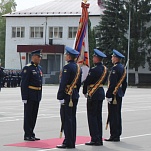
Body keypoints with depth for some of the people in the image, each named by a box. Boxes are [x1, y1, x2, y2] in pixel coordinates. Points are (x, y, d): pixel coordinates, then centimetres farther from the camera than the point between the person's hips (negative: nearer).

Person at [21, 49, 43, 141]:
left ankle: (31, 134, 18)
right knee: (28, 115, -2)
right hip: (30, 96, -8)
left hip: (37, 96, 8)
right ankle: (27, 135, 3)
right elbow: (24, 84, -15)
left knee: (34, 116, 11)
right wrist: (24, 97, -19)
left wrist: (40, 95, 16)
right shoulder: (28, 68, -11)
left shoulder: (39, 68, 14)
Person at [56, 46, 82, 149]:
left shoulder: (67, 67, -15)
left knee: (67, 119, -6)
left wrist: (60, 97, -18)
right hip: (75, 96, 9)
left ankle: (68, 143, -7)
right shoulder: (78, 67, 13)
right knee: (72, 118, 12)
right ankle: (72, 142, 15)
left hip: (67, 95, -9)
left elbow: (63, 83, -19)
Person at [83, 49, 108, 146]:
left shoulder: (94, 70, -19)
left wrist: (85, 92, 2)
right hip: (101, 94, 8)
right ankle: (99, 139, 16)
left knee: (92, 117, -3)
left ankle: (95, 139, -4)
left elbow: (87, 82, -13)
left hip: (93, 95, -8)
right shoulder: (105, 69, 6)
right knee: (98, 117, 13)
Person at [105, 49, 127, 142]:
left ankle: (114, 136, -6)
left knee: (113, 115, -7)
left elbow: (112, 83, -21)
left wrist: (108, 95, -20)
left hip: (114, 94, -10)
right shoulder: (123, 68, 14)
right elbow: (125, 83, 18)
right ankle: (117, 135, 17)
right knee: (118, 115, 13)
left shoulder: (115, 68, -16)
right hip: (120, 95, 10)